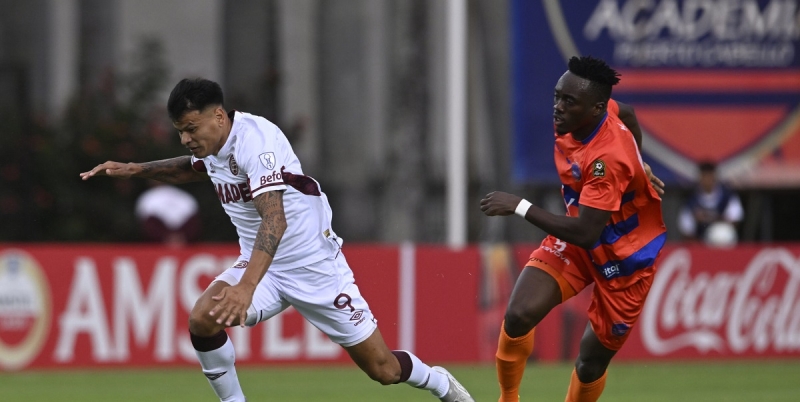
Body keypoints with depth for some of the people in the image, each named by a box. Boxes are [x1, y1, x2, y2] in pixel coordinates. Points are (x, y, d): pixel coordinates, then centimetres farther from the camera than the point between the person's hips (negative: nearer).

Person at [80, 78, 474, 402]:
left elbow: (275, 219, -40)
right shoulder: (210, 145, -1)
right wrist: (134, 169, 12)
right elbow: (194, 167, 27)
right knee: (202, 318, -23)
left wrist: (246, 287, -52)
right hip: (261, 266, 6)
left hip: (315, 265, -6)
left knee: (382, 369, 0)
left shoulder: (255, 140, -27)